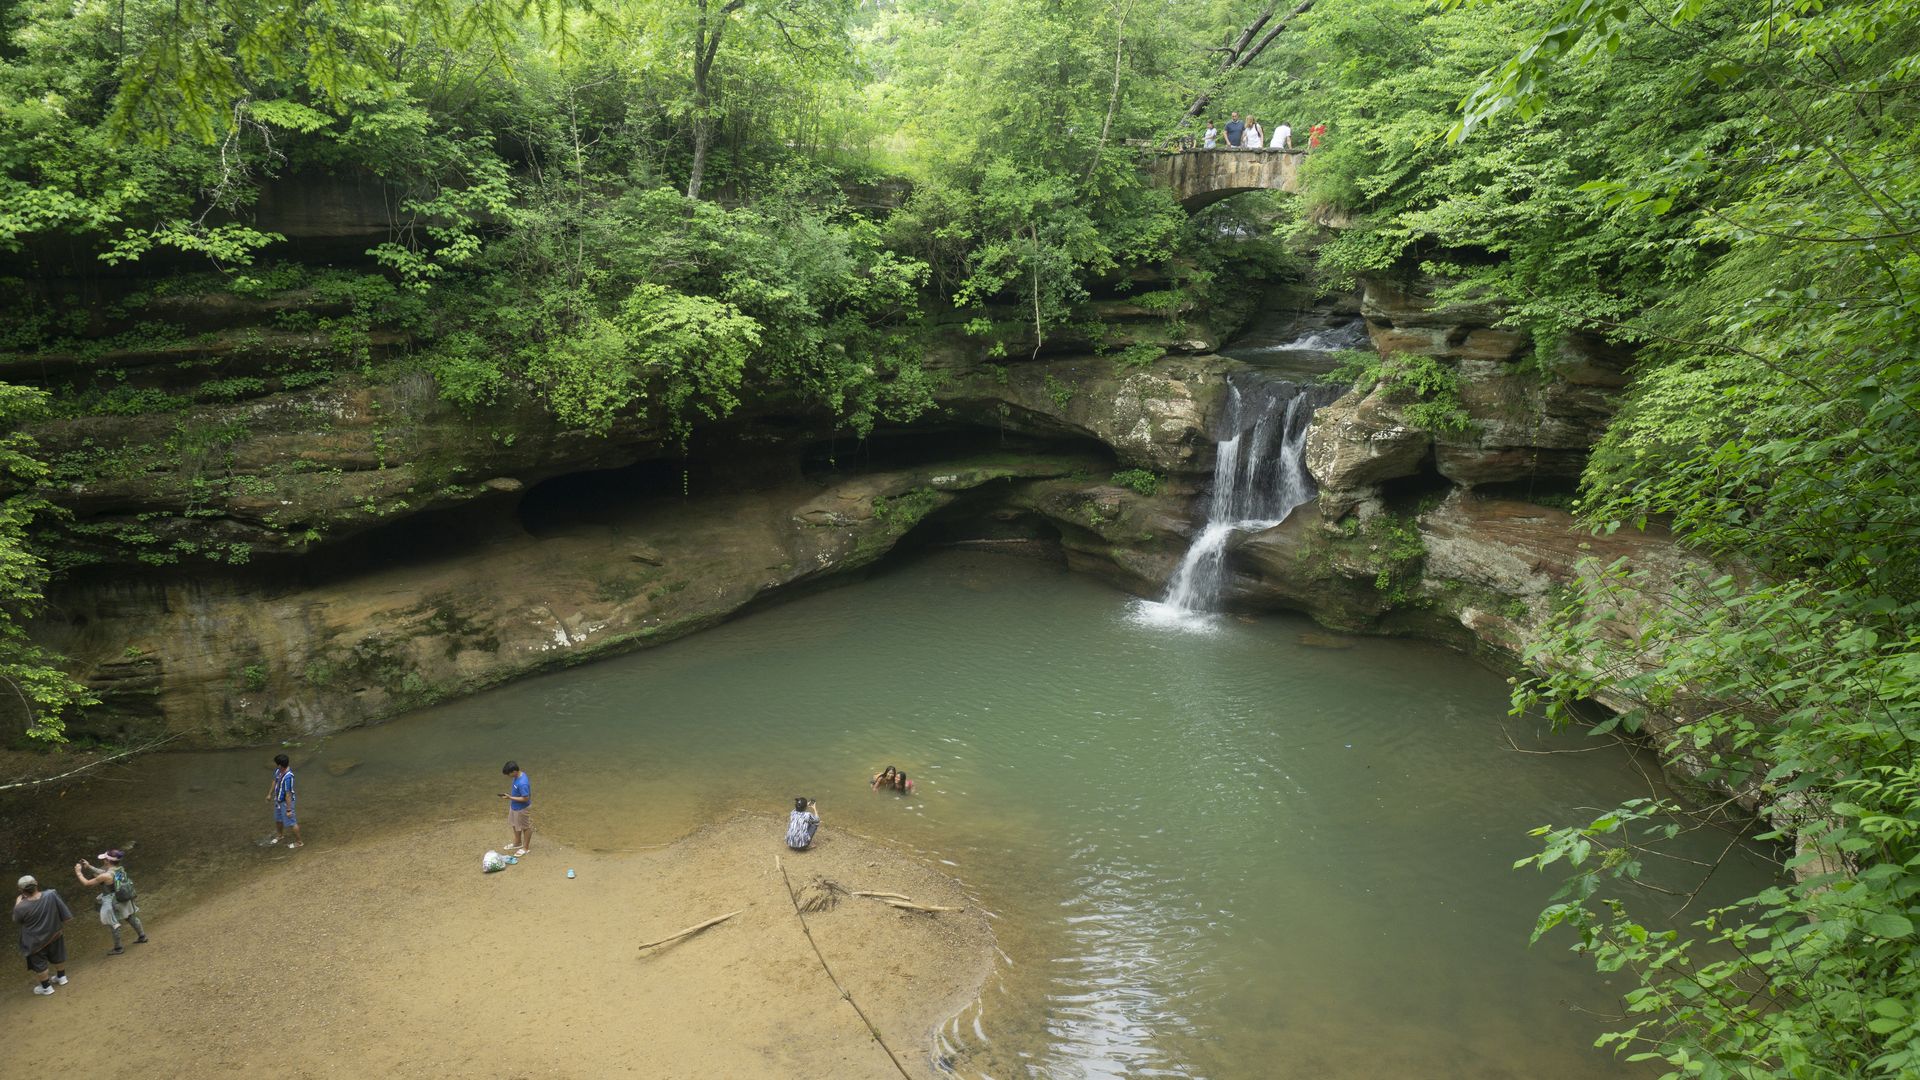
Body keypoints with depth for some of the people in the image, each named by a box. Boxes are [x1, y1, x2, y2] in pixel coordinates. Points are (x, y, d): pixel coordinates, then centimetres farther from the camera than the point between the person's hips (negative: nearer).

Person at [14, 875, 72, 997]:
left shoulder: (21, 907, -31)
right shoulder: (51, 895, -24)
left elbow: (16, 920, -6)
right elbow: (63, 913, -11)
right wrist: (63, 928, 7)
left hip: (36, 941, -3)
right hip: (54, 934, 3)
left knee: (39, 964, 19)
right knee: (58, 957, 27)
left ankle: (46, 987, 34)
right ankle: (61, 977, 47)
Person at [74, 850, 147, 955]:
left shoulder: (106, 876, -29)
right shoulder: (121, 869, -9)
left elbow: (86, 882, -16)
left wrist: (78, 872, -2)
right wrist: (89, 866, 10)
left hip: (113, 903, -7)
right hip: (126, 900, 7)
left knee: (113, 925, 12)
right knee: (132, 917, 25)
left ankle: (118, 948, 23)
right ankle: (142, 936, 39)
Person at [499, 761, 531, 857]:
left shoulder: (522, 783, -37)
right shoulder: (518, 775, -7)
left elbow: (525, 798, -30)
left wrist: (510, 797, -27)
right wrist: (509, 794, 4)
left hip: (522, 809, -9)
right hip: (514, 807, 9)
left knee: (525, 827, 12)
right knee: (515, 825, 26)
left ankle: (525, 848, 29)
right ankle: (517, 843, 47)